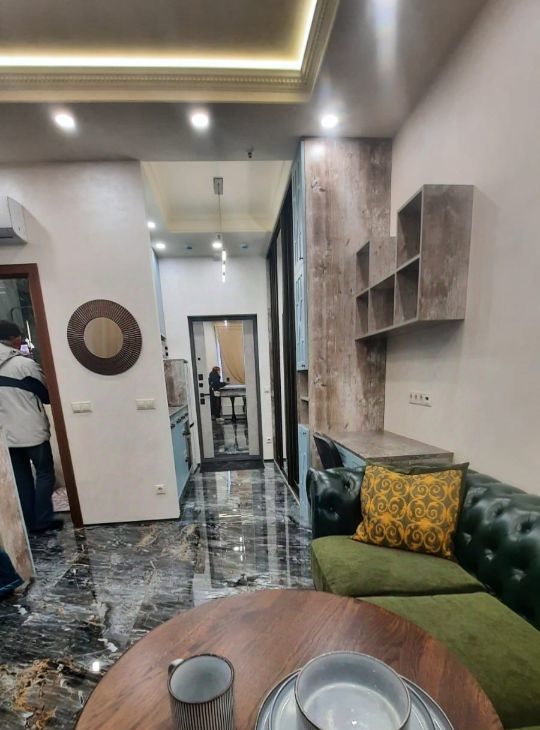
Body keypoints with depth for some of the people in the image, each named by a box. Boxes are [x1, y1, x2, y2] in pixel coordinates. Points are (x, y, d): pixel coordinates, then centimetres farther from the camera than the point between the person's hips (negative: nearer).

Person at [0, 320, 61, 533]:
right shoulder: (24, 364, -16)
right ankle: (42, 521, 15)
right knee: (45, 473, 9)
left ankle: (28, 522, 25)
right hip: (31, 431, -6)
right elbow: (48, 393, -7)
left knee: (21, 478, 15)